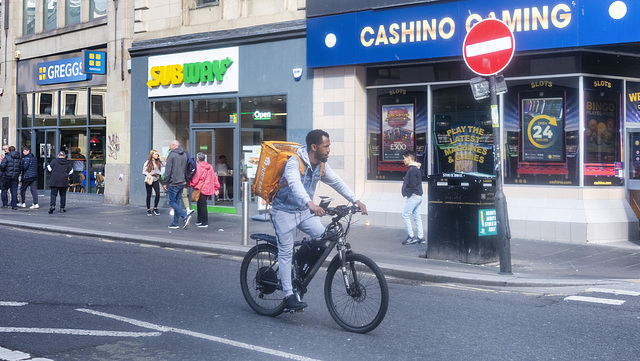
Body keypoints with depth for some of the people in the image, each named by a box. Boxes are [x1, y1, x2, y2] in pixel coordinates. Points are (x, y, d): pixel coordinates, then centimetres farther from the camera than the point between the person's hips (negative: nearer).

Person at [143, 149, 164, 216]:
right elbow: (144, 171, -4)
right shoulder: (148, 162, -3)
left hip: (156, 180, 2)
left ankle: (155, 208, 6)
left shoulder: (158, 162, 7)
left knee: (158, 194, -10)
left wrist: (160, 158, -3)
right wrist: (151, 174, -16)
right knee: (149, 195, 6)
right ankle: (148, 209, 19)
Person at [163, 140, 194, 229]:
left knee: (172, 202, -2)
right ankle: (175, 223, 13)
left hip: (173, 183, -7)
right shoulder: (184, 155, 12)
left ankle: (185, 216, -19)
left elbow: (168, 170, -12)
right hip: (182, 183, 7)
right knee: (177, 201, 12)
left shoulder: (171, 155, -10)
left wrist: (166, 183, -6)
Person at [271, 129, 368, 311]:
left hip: (304, 211, 6)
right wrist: (310, 203, -58)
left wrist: (356, 201, -10)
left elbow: (337, 182, 2)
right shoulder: (294, 162, -24)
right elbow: (294, 183, -41)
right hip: (284, 211, -6)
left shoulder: (321, 165, 0)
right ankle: (289, 296, -2)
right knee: (286, 252, -6)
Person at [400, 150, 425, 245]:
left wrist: (406, 192, -7)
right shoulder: (416, 168, 16)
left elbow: (412, 184, -20)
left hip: (413, 196, -10)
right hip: (418, 196, 10)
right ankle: (420, 237, 12)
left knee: (405, 215, -6)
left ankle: (411, 237, -7)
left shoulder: (412, 170, -16)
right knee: (417, 216, 11)